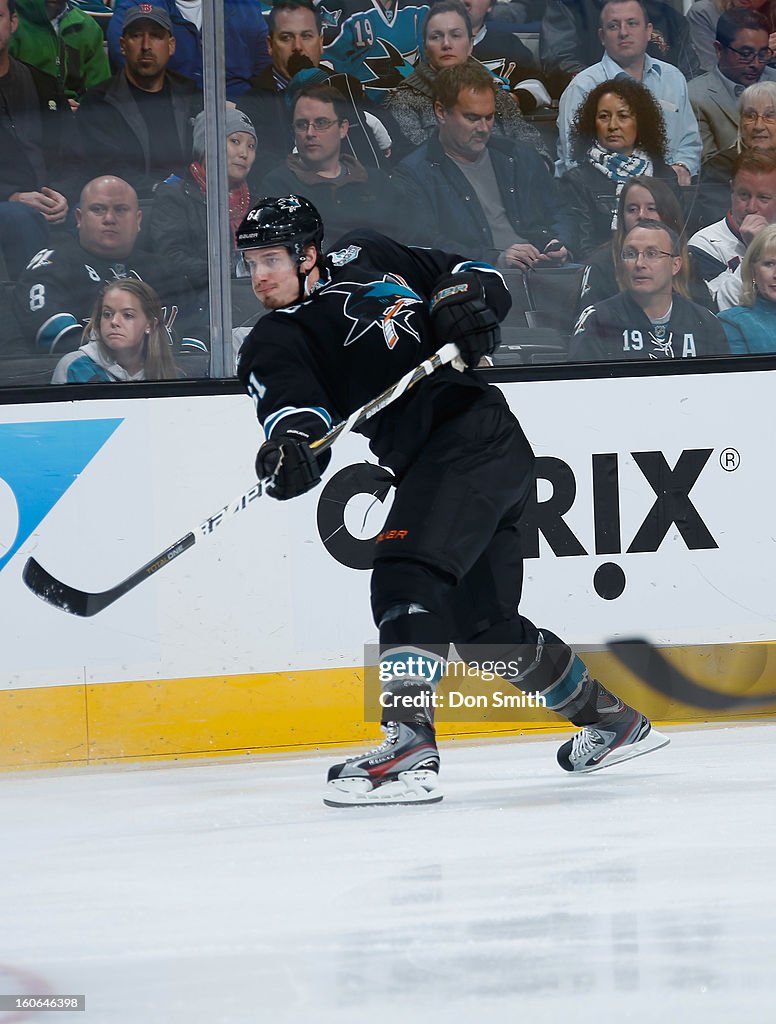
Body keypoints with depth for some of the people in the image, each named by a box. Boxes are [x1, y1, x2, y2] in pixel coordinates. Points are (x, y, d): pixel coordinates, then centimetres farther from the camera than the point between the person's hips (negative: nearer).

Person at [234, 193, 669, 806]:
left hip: (477, 429, -7)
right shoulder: (272, 347, 11)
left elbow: (473, 276, 15)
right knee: (484, 627, 12)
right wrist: (292, 441, -34)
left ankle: (409, 746, -36)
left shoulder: (369, 259, 8)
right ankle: (615, 720, 30)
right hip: (427, 467, 7)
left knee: (406, 576, -24)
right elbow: (291, 402, -11)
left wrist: (462, 296, -8)